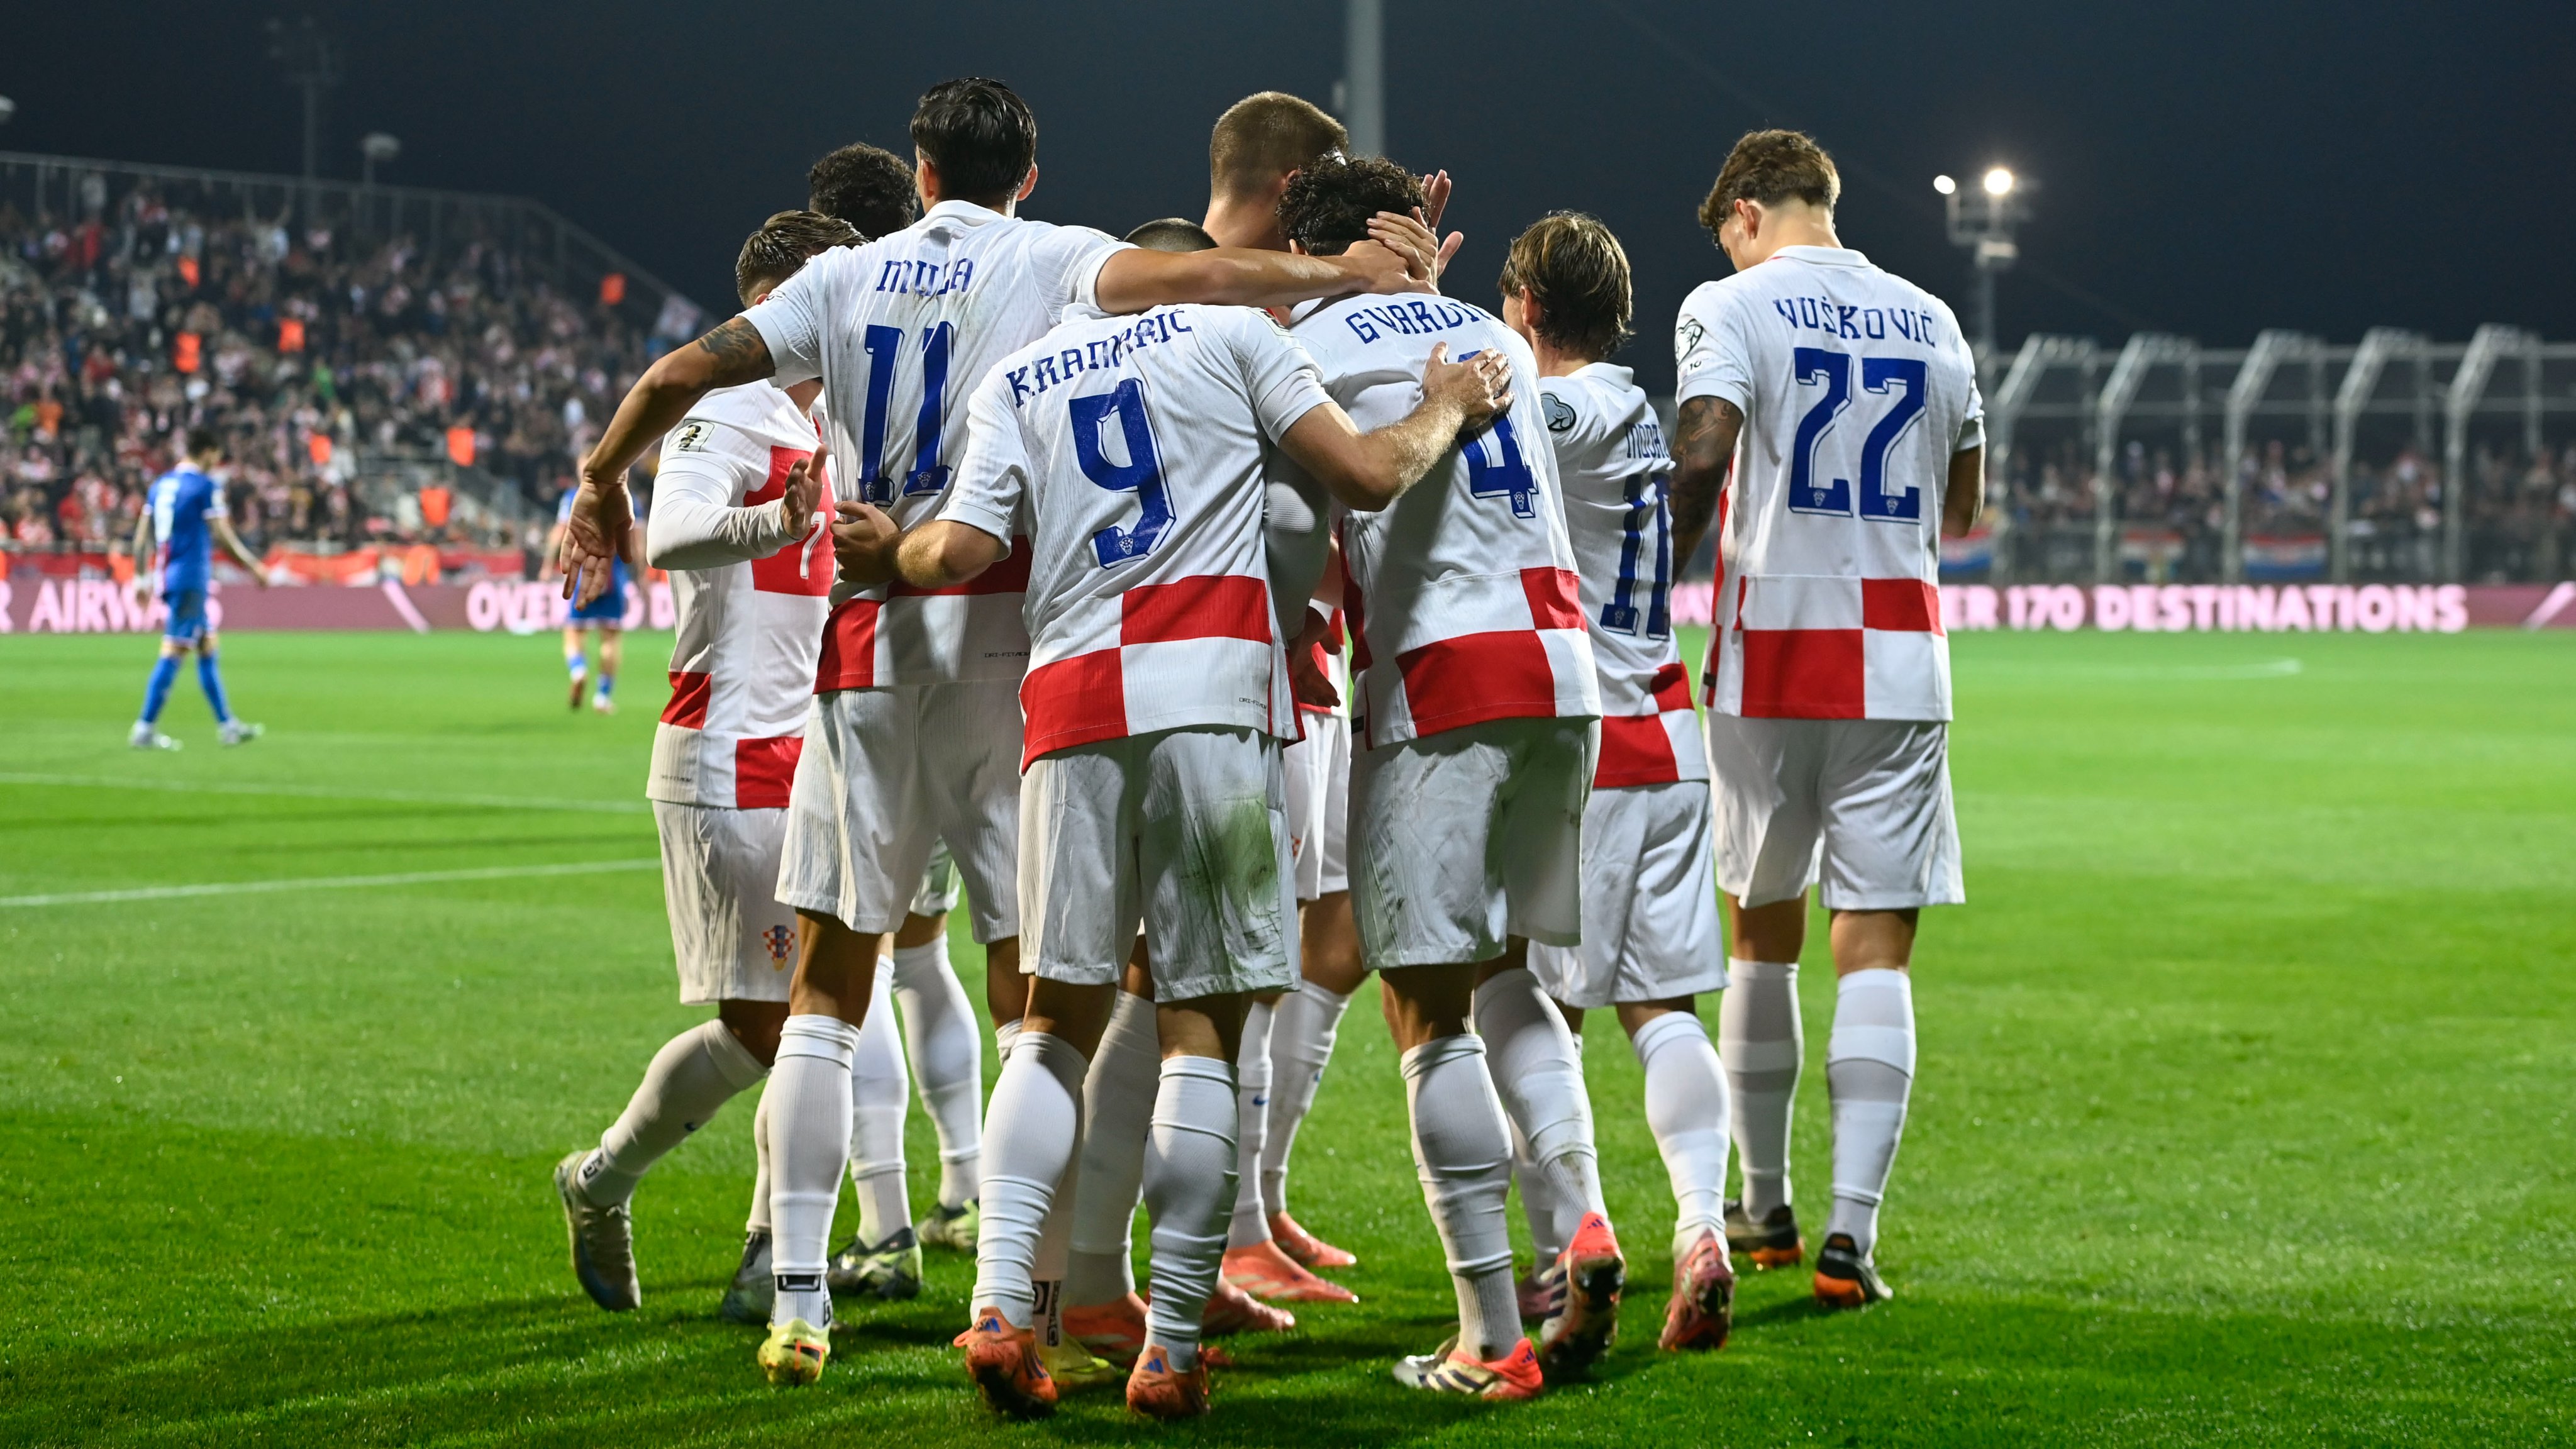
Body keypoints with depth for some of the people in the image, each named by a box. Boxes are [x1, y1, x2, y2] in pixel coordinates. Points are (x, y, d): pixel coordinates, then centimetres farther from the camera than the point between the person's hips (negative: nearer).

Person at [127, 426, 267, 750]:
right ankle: (145, 729, -11)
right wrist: (253, 567, -3)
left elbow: (142, 536, 13)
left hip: (166, 574, 8)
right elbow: (222, 535, -13)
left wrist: (143, 578, 18)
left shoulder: (161, 484, 13)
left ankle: (227, 725, 19)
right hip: (192, 577, -8)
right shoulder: (206, 485, -9)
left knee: (207, 647, 15)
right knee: (173, 653, -8)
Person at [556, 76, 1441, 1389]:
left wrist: (600, 482, 23)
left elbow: (685, 371, 8)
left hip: (870, 634, 2)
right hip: (1003, 634, -2)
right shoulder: (1051, 262, 2)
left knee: (828, 988, 9)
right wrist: (1335, 276, -18)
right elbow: (1162, 278, -18)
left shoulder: (847, 278, 11)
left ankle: (797, 1303, 5)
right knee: (1032, 988, 4)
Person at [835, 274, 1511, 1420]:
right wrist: (1447, 408, 24)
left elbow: (963, 551, 7)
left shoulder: (1013, 383, 19)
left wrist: (891, 554, 28)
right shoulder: (1227, 333, 12)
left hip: (1071, 703, 3)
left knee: (1060, 1016, 12)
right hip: (1213, 693, -3)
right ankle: (1171, 1352, 0)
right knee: (1203, 1026, 1)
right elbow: (1367, 476, 5)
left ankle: (1000, 1302, -2)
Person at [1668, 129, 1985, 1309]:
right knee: (1876, 946, -1)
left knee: (1763, 932, 12)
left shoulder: (1733, 306, -3)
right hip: (1899, 658, 2)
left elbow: (1700, 457, -18)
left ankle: (1765, 1208, 23)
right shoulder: (1930, 323, 11)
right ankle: (1852, 1228, -11)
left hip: (1770, 648, -2)